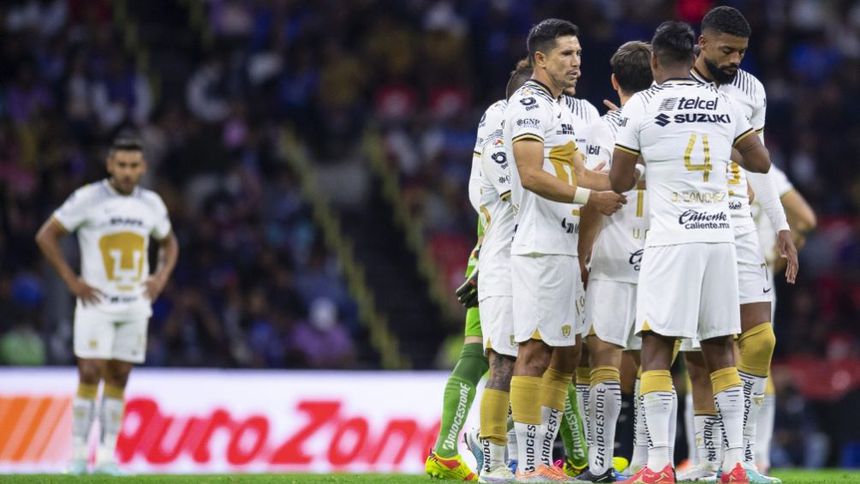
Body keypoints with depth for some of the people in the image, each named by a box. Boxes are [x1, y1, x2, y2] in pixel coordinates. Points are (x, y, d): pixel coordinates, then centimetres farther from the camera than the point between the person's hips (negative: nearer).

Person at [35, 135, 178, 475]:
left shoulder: (151, 204, 7)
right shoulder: (88, 199, -8)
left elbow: (169, 243, 24)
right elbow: (46, 236, -5)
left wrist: (161, 278, 6)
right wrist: (72, 281, -9)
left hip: (135, 305, 4)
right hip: (96, 304, -4)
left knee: (118, 379, 4)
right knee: (90, 376, -10)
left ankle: (107, 456, 6)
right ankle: (78, 454, -6)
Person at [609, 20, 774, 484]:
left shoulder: (641, 105, -3)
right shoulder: (723, 102, 9)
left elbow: (619, 181, -1)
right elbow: (761, 163, 17)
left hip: (671, 239, -4)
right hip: (720, 237, 4)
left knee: (656, 348, -1)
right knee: (720, 349, 9)